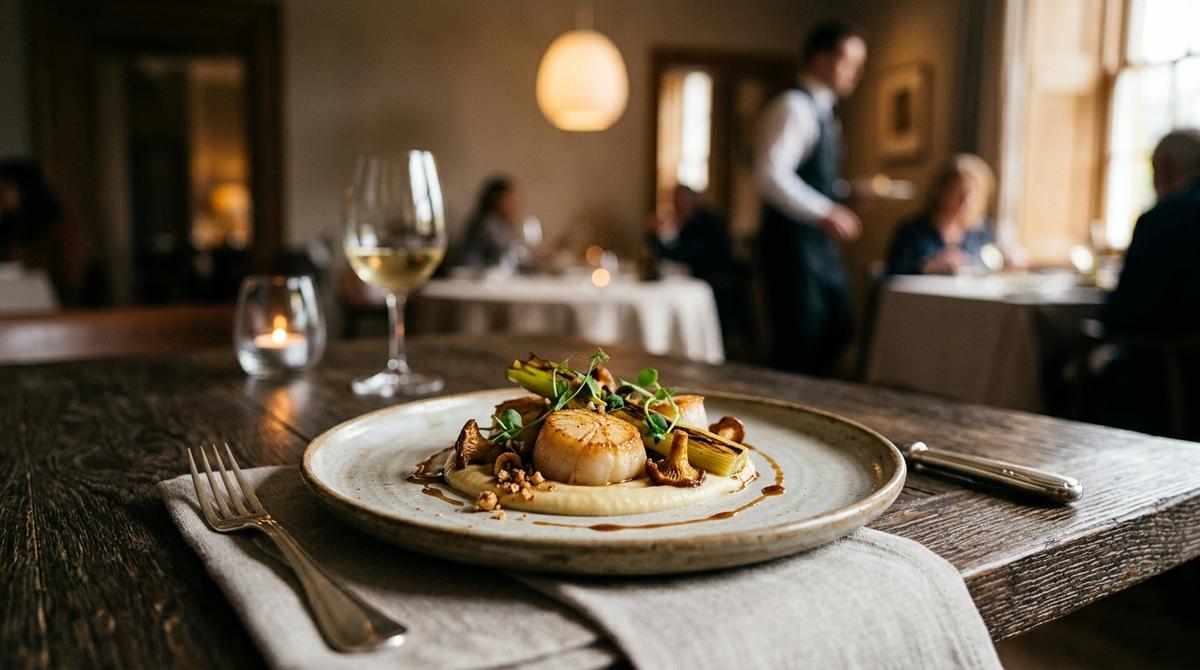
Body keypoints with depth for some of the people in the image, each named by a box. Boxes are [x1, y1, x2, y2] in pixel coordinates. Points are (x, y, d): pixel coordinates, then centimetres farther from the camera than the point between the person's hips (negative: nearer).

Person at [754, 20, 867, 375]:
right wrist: (824, 212, -30)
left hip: (820, 245, 10)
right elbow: (770, 174, -26)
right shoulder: (793, 106, -12)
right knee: (798, 347, -5)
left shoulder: (822, 112, 19)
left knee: (837, 332, 15)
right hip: (793, 244, -10)